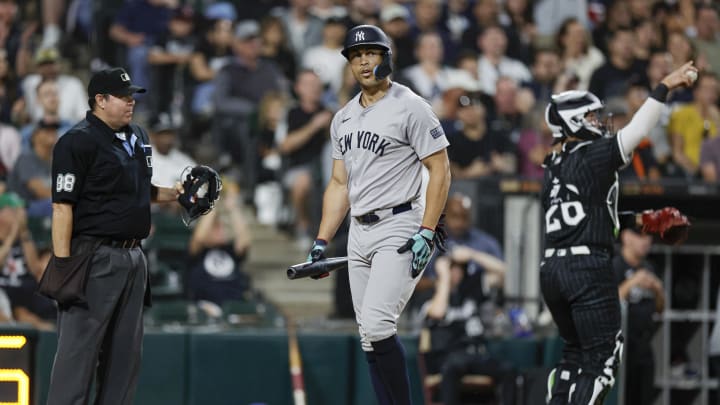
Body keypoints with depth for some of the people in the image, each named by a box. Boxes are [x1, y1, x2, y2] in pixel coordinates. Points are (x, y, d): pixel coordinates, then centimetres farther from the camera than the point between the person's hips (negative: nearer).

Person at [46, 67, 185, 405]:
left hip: (133, 258, 8)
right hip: (95, 259, -8)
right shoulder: (78, 142, -10)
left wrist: (174, 194, 10)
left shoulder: (137, 138, 15)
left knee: (125, 350, 11)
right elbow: (63, 205, -14)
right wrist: (62, 265, -19)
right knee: (80, 348, -9)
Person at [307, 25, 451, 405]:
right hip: (359, 234, 8)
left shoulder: (409, 107, -6)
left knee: (377, 325, -21)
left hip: (400, 228, -8)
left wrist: (426, 233, -18)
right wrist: (321, 242, 10)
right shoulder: (343, 119, 15)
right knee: (369, 339, 5)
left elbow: (440, 170, -10)